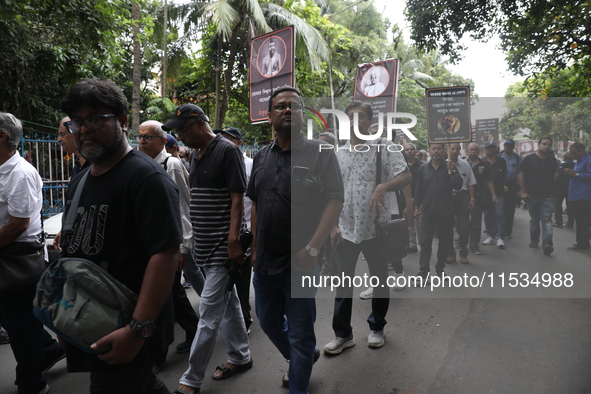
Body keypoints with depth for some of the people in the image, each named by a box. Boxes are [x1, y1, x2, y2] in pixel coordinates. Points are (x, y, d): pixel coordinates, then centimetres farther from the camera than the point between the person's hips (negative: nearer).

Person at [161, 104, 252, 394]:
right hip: (205, 245, 9)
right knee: (228, 303, 19)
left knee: (209, 313, -1)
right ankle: (240, 357, 34)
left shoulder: (227, 151, -12)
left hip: (222, 247, -9)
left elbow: (237, 199, -16)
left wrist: (233, 241, -21)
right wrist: (195, 239, 17)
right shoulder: (197, 155, 13)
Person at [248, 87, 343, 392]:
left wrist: (311, 248, -20)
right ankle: (304, 357, 49)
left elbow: (335, 200, -14)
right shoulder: (262, 157, 10)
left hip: (300, 262, -6)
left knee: (300, 333, 7)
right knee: (268, 322, 22)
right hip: (265, 262, 6)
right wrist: (255, 248, 13)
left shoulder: (320, 153, -7)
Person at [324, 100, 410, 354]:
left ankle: (377, 328, 32)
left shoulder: (384, 147, -3)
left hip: (376, 227, -2)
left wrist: (382, 186, -29)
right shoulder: (338, 154, 8)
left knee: (380, 280, 12)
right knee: (344, 283, 7)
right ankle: (342, 334, 20)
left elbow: (406, 177, -11)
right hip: (346, 229, 3)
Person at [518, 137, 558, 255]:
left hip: (548, 196, 0)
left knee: (546, 219, -9)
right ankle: (534, 240, 26)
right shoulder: (529, 159, 1)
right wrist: (523, 191, -6)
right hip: (532, 195, 0)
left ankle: (547, 244, -16)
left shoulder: (552, 160, 9)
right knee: (534, 219, 12)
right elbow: (521, 175, -1)